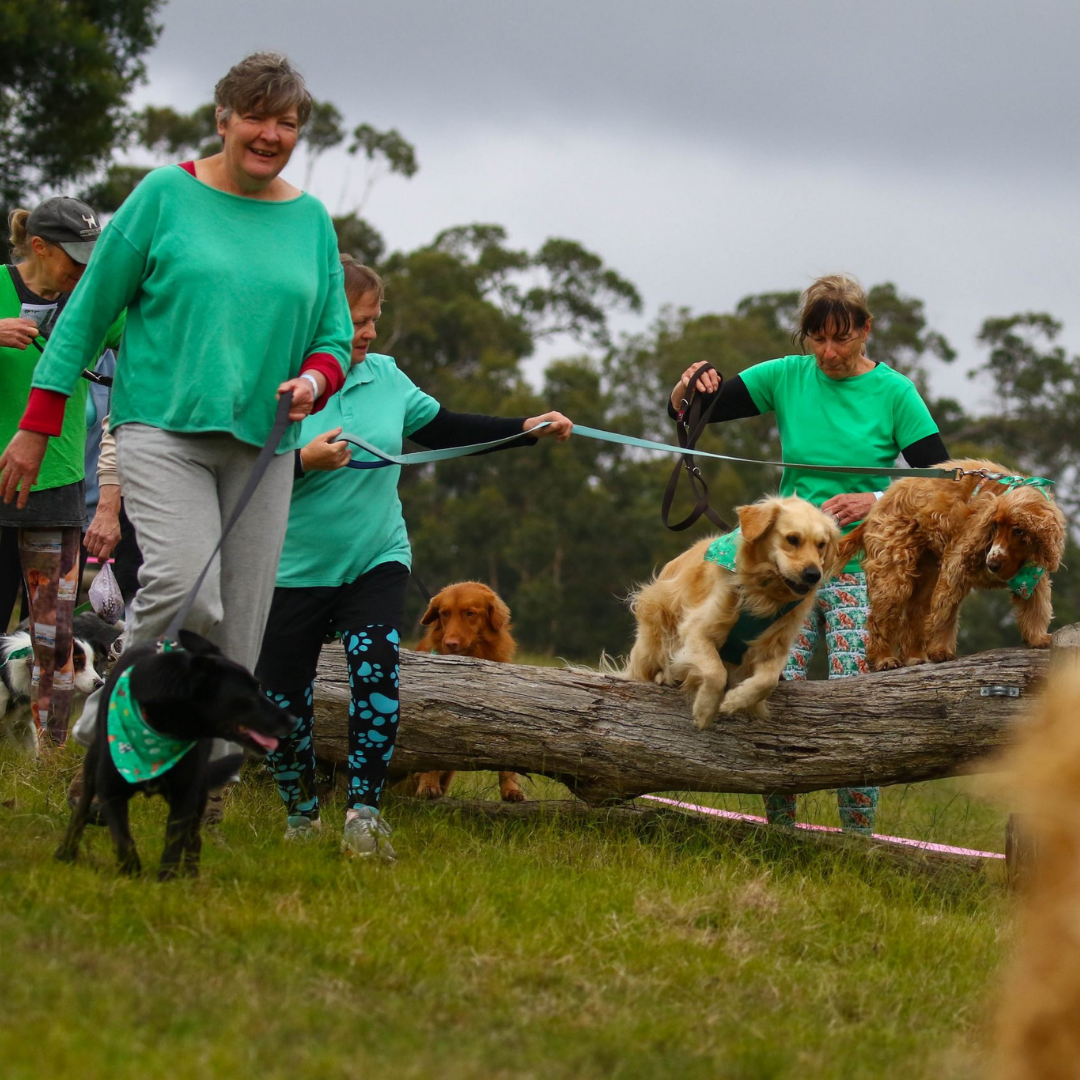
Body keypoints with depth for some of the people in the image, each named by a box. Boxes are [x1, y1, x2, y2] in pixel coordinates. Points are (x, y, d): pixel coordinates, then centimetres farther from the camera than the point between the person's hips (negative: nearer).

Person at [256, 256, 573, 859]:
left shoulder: (384, 376, 3)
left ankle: (364, 814, -17)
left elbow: (444, 429, 13)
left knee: (377, 670, -20)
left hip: (377, 561, 2)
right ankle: (302, 815, 25)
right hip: (294, 572, -2)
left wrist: (528, 429, 7)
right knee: (284, 696, 3)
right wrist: (302, 460, -27)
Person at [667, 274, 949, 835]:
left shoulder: (893, 393, -3)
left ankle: (858, 839, -2)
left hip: (860, 571, -3)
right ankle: (779, 831, 8)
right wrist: (688, 388, -16)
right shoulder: (786, 377, 4)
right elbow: (684, 412, 7)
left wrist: (876, 501, -19)